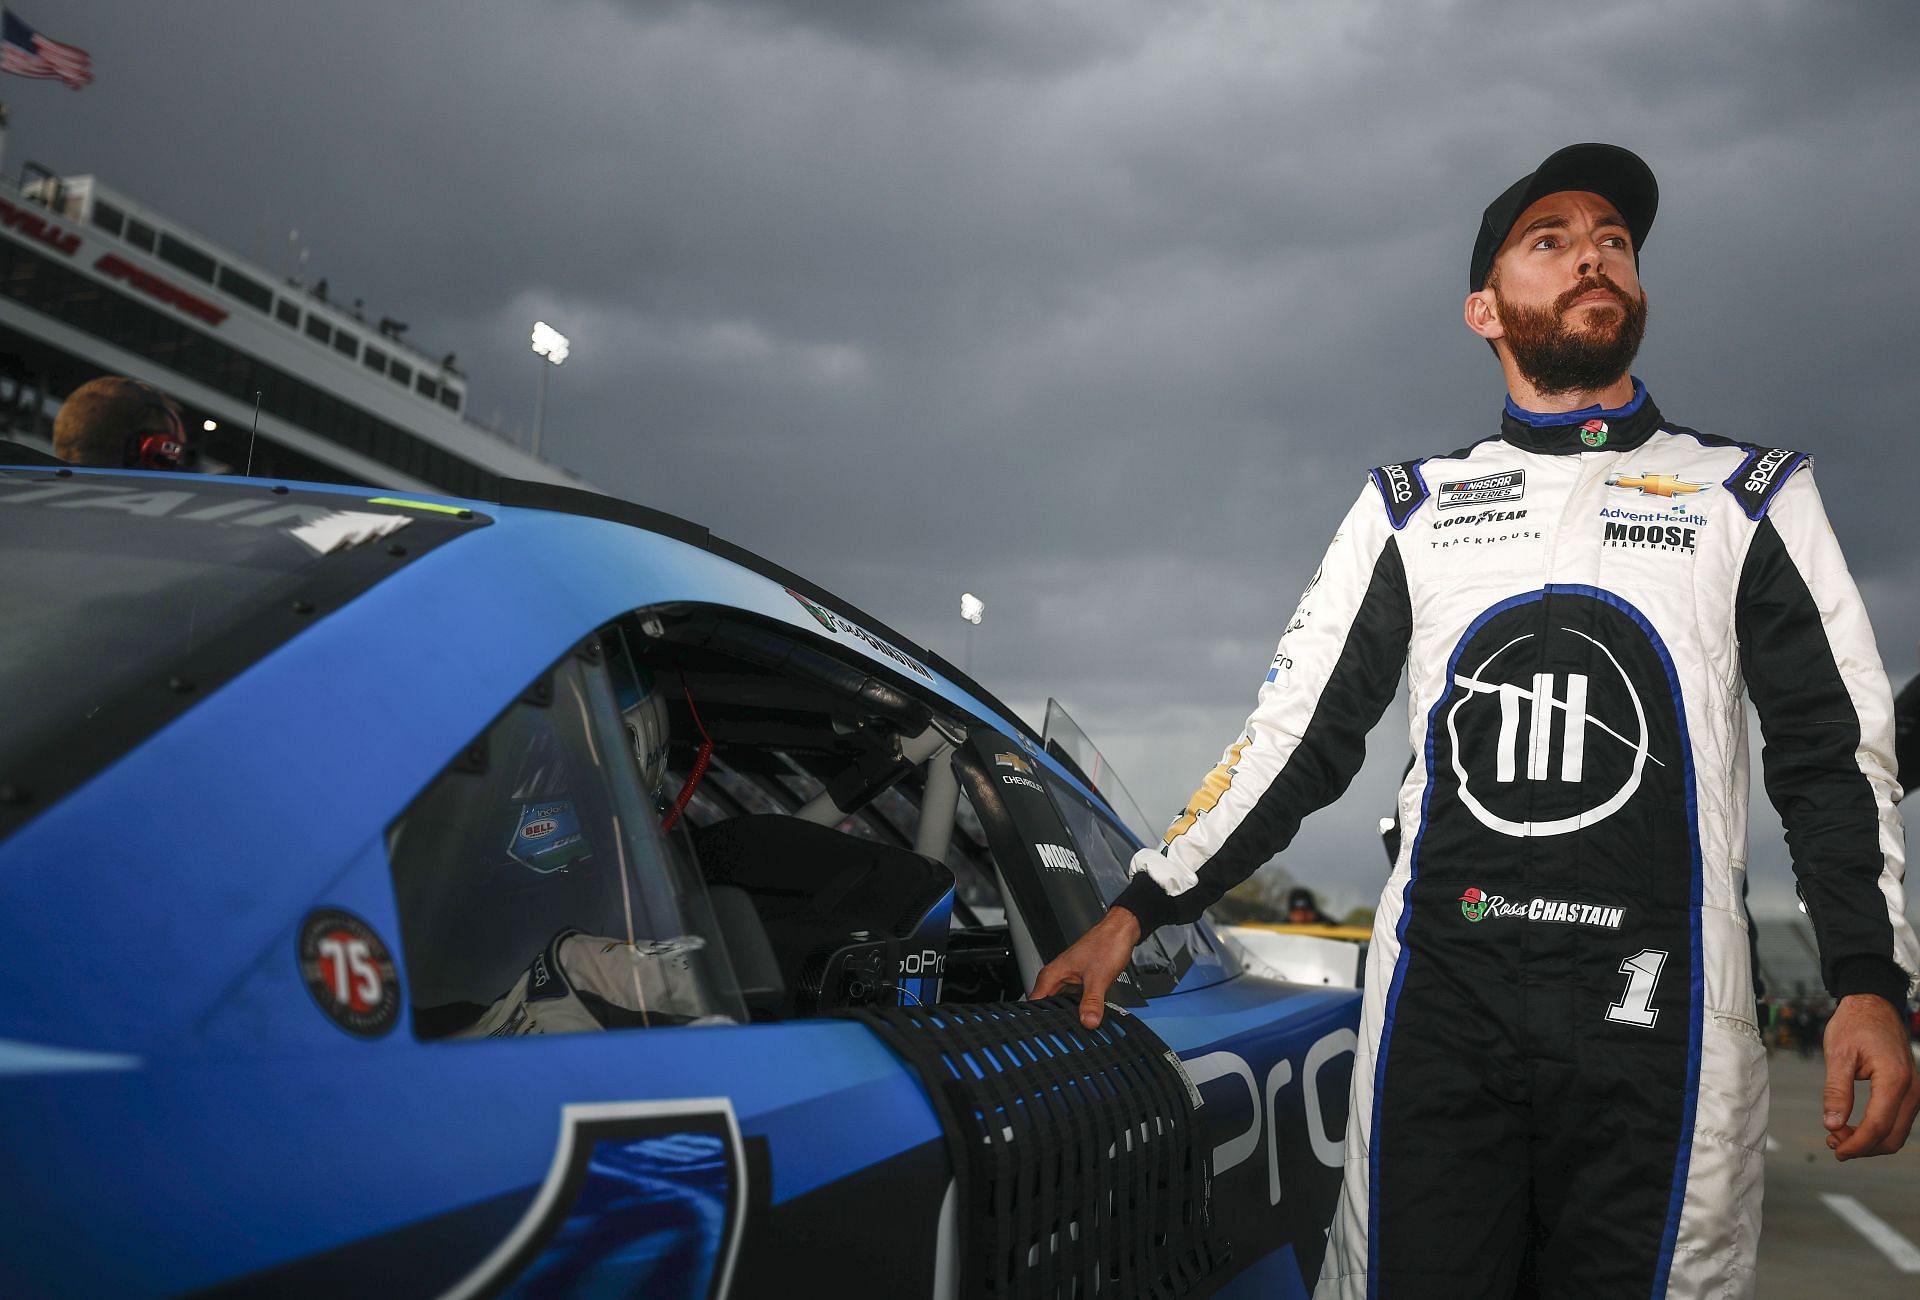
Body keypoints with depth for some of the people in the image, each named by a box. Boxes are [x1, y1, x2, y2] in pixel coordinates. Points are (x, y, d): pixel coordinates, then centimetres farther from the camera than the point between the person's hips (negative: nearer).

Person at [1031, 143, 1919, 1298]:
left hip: (1654, 1024, -1)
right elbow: (1298, 733, 13)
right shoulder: (1409, 510, 14)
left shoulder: (1749, 497, 12)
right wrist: (1137, 913, 6)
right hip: (1438, 1000, 1)